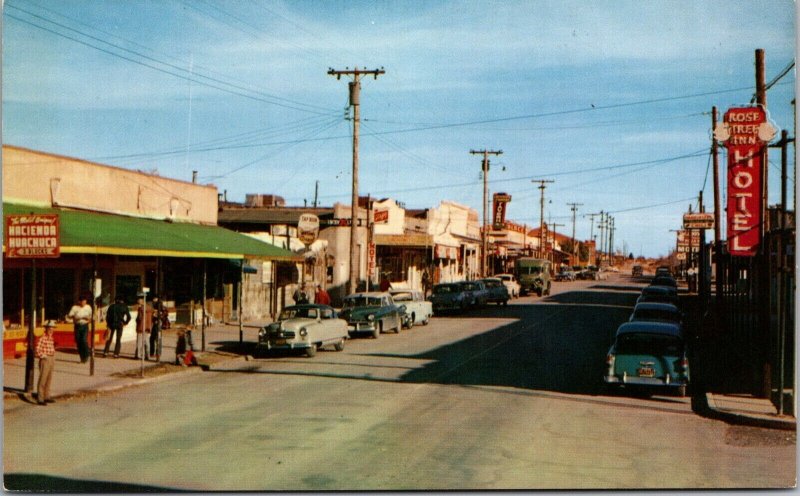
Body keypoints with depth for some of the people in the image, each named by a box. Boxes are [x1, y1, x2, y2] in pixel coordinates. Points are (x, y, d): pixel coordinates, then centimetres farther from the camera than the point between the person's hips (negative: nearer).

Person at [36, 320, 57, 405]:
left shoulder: (51, 338, 10)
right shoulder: (42, 338, -15)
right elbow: (38, 350, -21)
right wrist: (43, 356, -14)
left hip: (51, 361, 8)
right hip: (45, 361, -8)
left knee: (49, 379, 15)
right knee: (42, 380, -6)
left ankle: (46, 397, 25)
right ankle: (40, 399, -3)